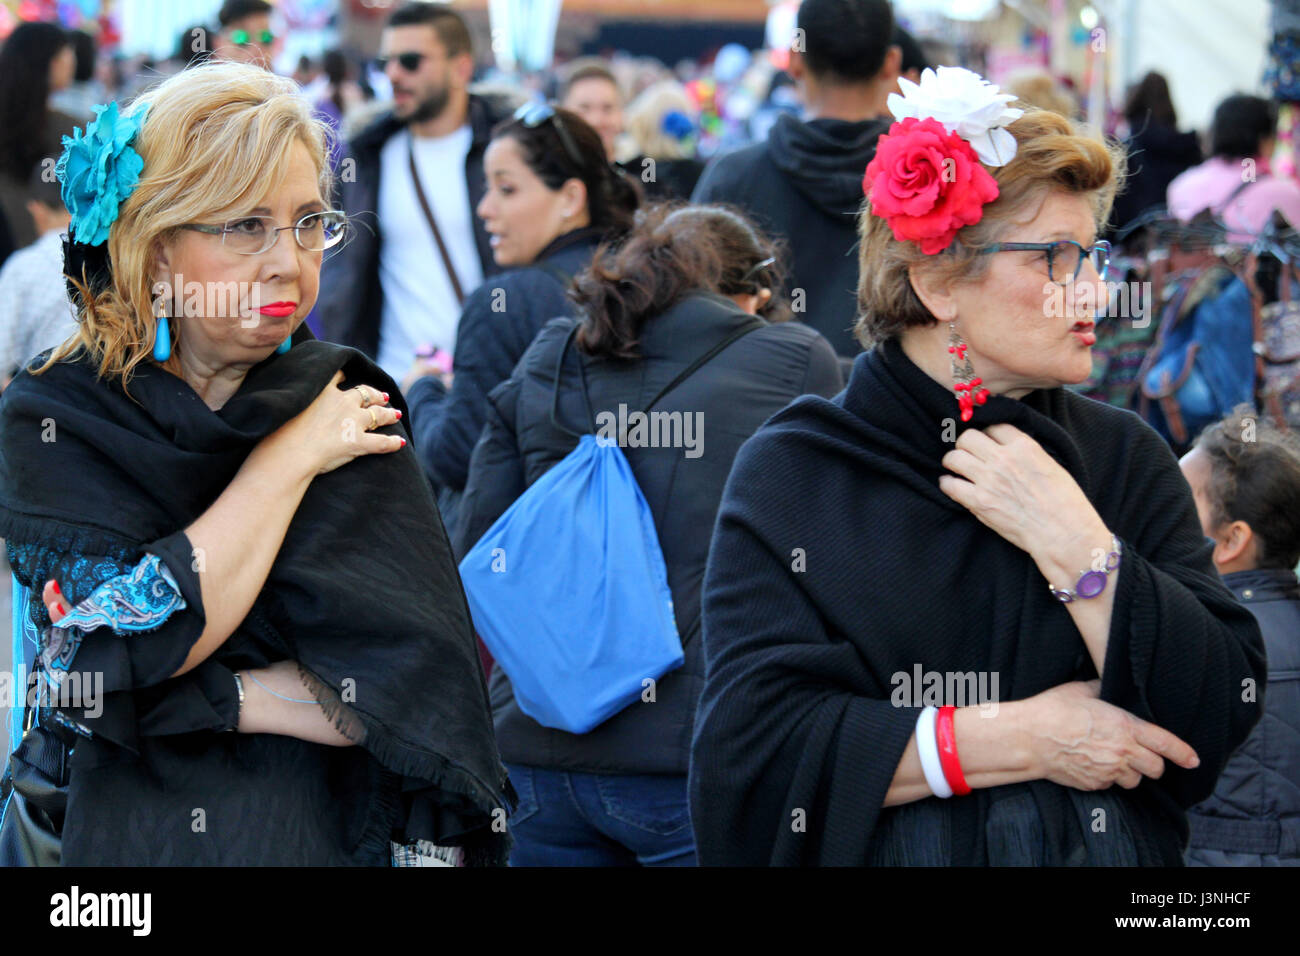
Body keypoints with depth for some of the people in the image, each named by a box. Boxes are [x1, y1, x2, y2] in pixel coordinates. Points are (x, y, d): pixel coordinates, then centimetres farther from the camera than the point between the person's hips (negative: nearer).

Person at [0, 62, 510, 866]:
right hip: (133, 832, -1)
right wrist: (289, 458, -15)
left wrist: (216, 696, -21)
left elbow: (413, 677, -13)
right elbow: (140, 641, -20)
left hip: (334, 830, 1)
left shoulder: (348, 404, -4)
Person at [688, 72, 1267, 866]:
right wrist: (1026, 740, -19)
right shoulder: (793, 473, -8)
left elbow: (1221, 721, -10)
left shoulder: (1125, 457, -1)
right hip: (877, 856, -2)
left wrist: (1075, 545, -18)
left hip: (1107, 850, 3)